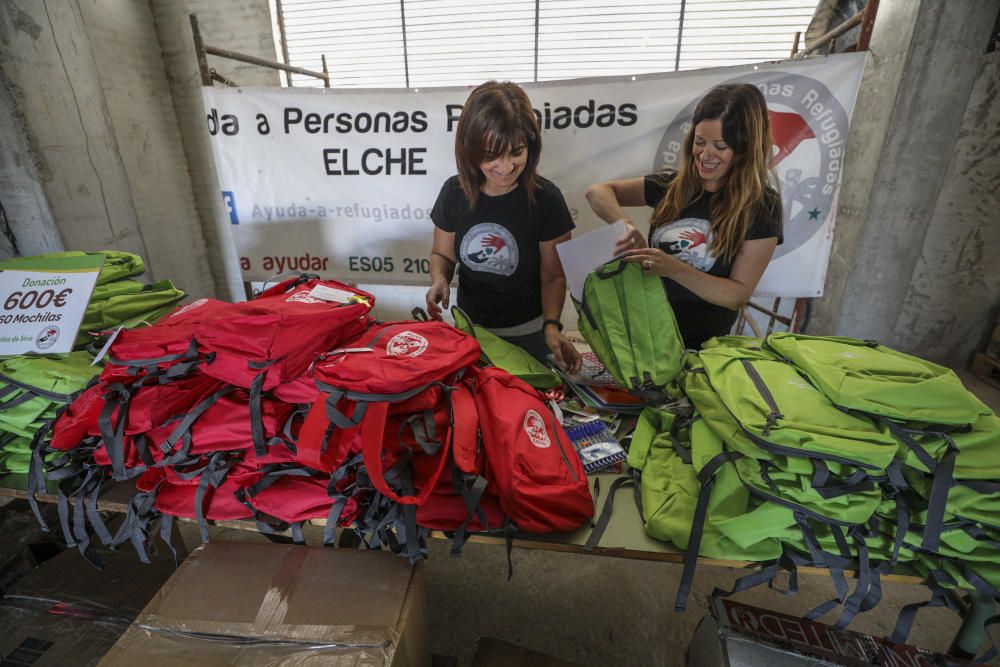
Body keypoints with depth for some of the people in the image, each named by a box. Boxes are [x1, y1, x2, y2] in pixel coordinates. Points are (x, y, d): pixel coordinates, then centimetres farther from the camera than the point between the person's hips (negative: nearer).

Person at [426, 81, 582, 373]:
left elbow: (553, 275, -11)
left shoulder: (545, 198, -18)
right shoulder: (454, 192, -10)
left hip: (528, 334, -2)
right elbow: (442, 254, 3)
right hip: (469, 327, 3)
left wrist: (551, 325, -26)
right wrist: (439, 281, -18)